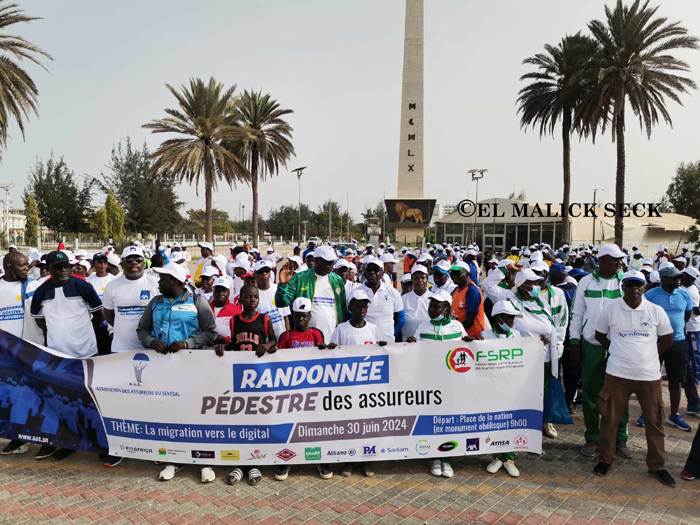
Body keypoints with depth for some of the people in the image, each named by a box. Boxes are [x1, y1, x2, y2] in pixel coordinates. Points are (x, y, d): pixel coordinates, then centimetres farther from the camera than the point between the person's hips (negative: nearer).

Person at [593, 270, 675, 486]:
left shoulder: (656, 311, -3)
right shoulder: (610, 309, -6)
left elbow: (667, 341, 8)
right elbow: (600, 335, 8)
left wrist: (647, 355, 5)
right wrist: (619, 352, 6)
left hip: (649, 375, 1)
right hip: (617, 374, -1)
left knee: (654, 421, 10)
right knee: (610, 418, 7)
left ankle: (657, 466, 27)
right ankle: (606, 459, 24)